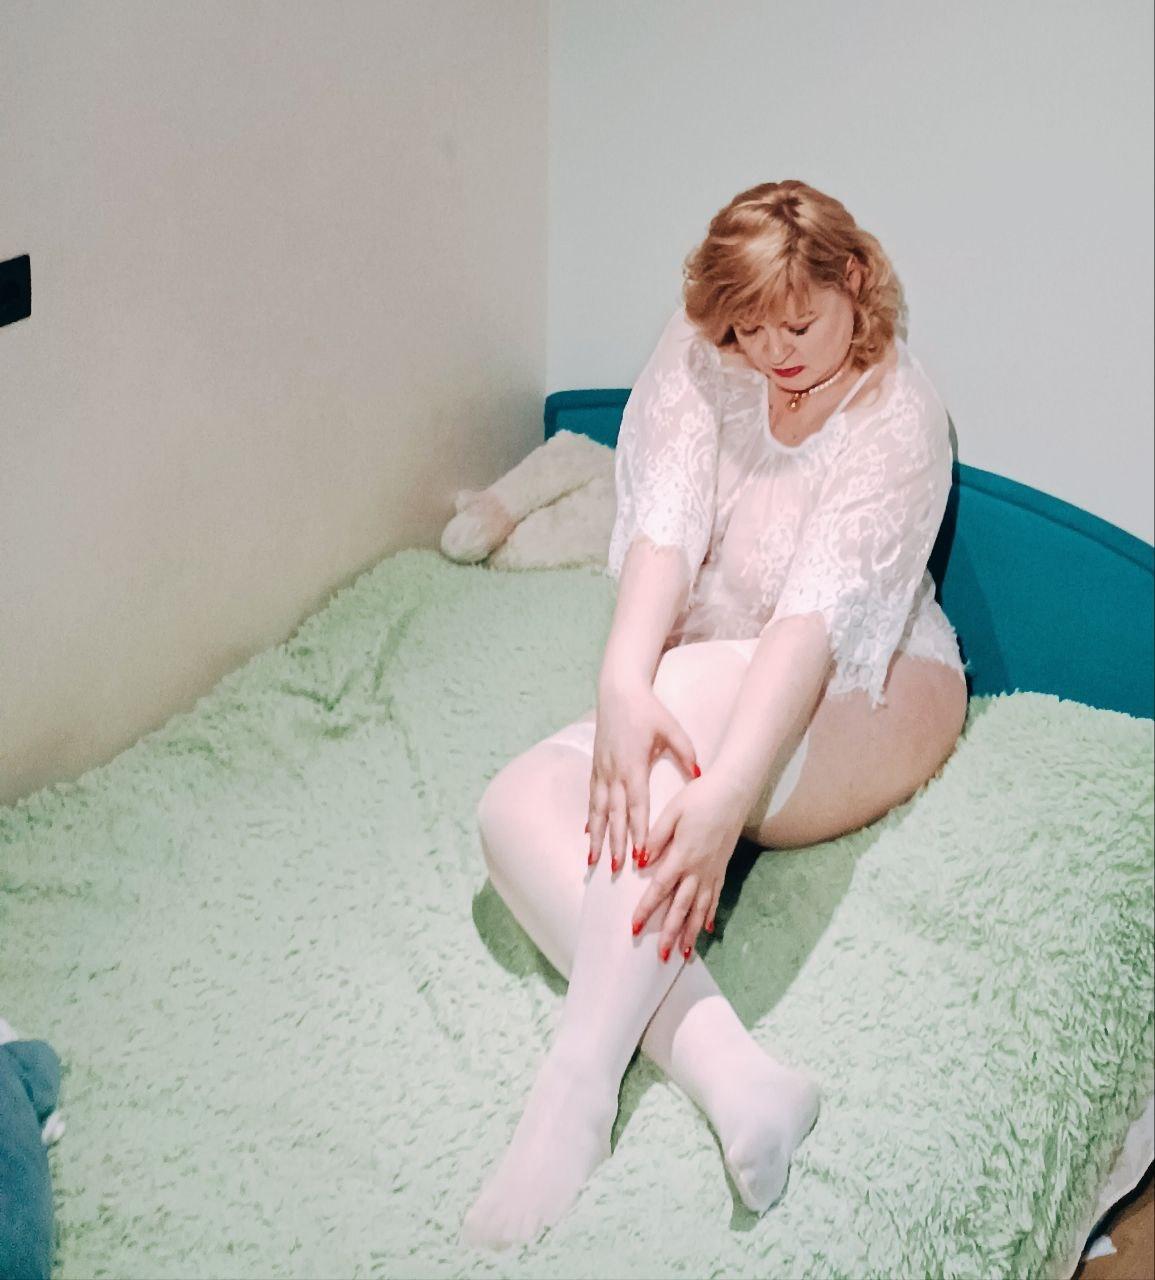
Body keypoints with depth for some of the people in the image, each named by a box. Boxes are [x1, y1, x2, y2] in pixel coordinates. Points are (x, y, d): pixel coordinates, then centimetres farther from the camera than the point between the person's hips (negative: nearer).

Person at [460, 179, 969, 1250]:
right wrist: (624, 682, -40)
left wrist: (725, 799, -45)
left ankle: (576, 1083, -46)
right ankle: (730, 1076, -42)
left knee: (696, 684, -40)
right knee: (517, 812, -23)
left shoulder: (899, 420, -18)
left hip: (870, 702, -5)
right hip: (710, 686, 6)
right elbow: (665, 524, -20)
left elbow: (815, 619, -32)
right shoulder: (702, 356, -5)